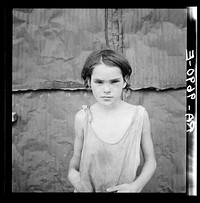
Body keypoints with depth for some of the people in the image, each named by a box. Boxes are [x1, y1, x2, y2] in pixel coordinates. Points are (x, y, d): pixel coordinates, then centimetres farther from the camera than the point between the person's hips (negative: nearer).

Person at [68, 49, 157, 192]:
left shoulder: (139, 115, -13)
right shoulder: (82, 117, -12)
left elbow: (150, 161, -4)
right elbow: (76, 157, 0)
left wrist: (136, 186, -18)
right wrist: (71, 172, -19)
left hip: (126, 188, 0)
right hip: (88, 188, 0)